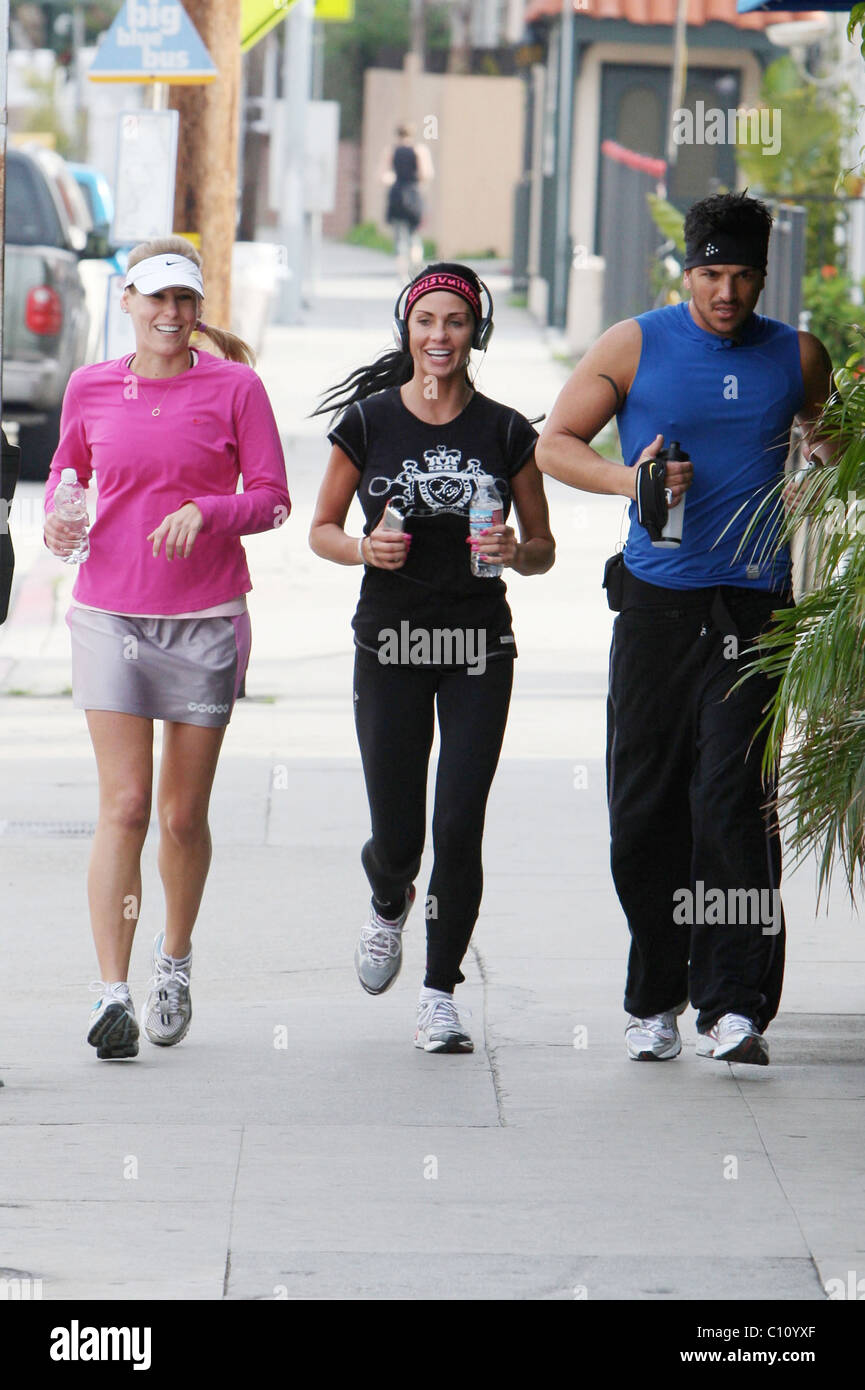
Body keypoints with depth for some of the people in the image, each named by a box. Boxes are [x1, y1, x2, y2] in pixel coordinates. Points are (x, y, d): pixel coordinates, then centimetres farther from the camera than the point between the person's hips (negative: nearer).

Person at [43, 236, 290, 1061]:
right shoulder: (91, 389, 4)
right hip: (110, 614, 0)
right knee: (124, 806, -10)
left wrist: (206, 513, -19)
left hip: (206, 620, 0)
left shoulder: (233, 388, -2)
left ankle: (175, 956, 32)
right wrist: (58, 521, -2)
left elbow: (272, 497, -1)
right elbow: (68, 469, 19)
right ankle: (112, 992, -13)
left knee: (184, 814, 7)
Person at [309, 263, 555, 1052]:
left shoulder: (504, 431, 2)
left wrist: (514, 553, -14)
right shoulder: (368, 420, 0)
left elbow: (544, 548, 8)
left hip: (479, 645, 0)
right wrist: (364, 549, -13)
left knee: (459, 830, -7)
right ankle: (389, 904, 38)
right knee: (397, 839, 1)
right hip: (391, 644, 0)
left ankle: (441, 996, 5)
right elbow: (322, 529, 8)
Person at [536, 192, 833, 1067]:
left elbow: (827, 439, 27)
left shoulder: (796, 359, 8)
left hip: (751, 608, -1)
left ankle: (734, 1006, -15)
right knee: (643, 813, 3)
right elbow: (554, 444, 3)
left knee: (733, 805, -13)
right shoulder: (636, 347, 3)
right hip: (656, 605, 1)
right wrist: (629, 480, -13)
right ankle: (654, 999, 18)